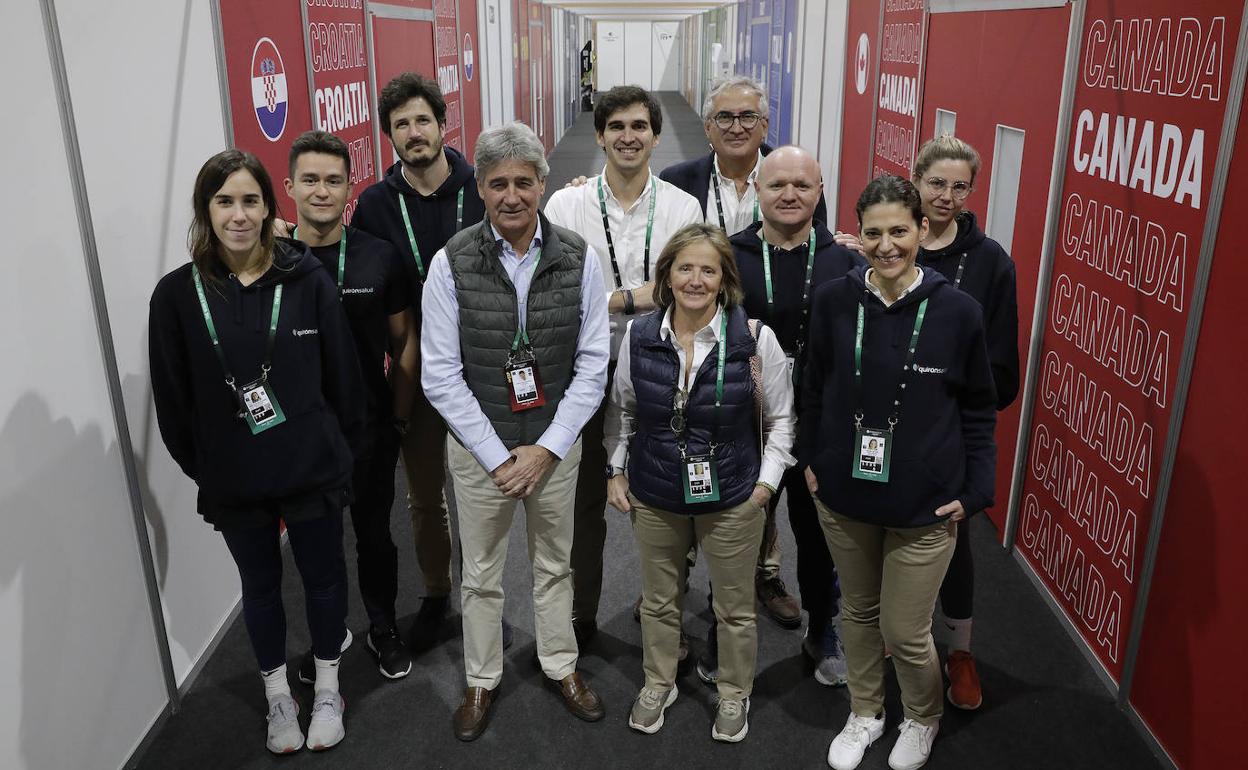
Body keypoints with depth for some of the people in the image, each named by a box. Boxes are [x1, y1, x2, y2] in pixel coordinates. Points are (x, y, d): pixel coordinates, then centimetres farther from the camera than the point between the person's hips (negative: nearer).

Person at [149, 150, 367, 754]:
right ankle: (278, 697, 41)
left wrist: (346, 449, -1)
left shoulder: (307, 279, -11)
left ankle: (327, 689, 39)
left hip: (313, 470, -1)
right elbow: (172, 397, -1)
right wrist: (198, 466, 4)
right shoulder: (177, 294, -9)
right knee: (260, 586, 19)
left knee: (323, 576, 16)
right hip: (233, 482, 1)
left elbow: (343, 374, -4)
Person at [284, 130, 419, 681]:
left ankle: (383, 630, 37)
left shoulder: (378, 256, -7)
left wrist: (398, 419, -1)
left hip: (371, 428, 0)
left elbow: (404, 341, 1)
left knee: (374, 533, 15)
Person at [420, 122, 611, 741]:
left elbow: (593, 364, -5)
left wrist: (546, 449, -11)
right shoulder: (451, 263, -12)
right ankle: (482, 679, 37)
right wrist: (499, 457, -13)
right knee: (482, 573, 15)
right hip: (478, 447, -1)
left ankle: (560, 665, 41)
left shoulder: (578, 259, -8)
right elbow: (441, 376, -11)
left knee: (554, 564, 19)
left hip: (555, 444, 1)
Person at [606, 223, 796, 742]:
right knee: (659, 601, 20)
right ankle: (658, 684, 44)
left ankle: (734, 694, 41)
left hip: (733, 500, -2)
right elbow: (621, 410, 8)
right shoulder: (639, 335, -8)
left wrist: (767, 481, -5)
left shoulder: (756, 339, -16)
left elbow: (780, 418, -2)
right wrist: (617, 471, 6)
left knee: (735, 607, 16)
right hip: (653, 496, 2)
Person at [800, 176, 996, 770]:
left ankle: (922, 720, 38)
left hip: (924, 503, -2)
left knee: (905, 631, 7)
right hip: (843, 495, 2)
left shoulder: (956, 310, -12)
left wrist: (974, 490, -3)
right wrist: (811, 460, 8)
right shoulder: (834, 301, -7)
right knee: (858, 611, 19)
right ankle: (865, 713, 44)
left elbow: (979, 408, -1)